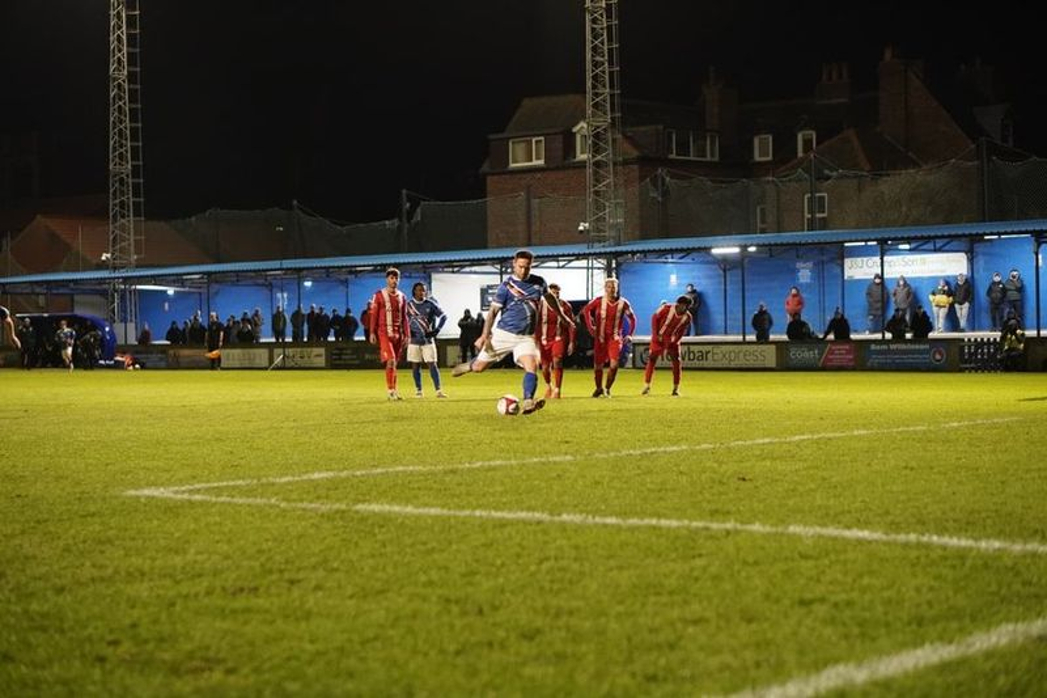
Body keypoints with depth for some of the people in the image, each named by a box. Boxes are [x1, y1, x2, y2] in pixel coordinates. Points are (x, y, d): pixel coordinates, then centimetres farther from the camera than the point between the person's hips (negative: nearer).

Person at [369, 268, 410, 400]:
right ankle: (391, 390, -14)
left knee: (394, 362, 8)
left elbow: (404, 318, 14)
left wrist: (406, 335, 10)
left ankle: (394, 390, 14)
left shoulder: (402, 297, 12)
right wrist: (372, 333, -8)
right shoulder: (379, 295, -1)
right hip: (384, 333, -4)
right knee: (391, 361, -16)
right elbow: (373, 315, -2)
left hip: (398, 334, 5)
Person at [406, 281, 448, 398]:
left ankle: (438, 390, -8)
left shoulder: (430, 304, 0)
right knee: (415, 366, 4)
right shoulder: (409, 305, 2)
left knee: (432, 364, -6)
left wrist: (436, 330, -6)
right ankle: (418, 390, 13)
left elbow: (443, 316, 3)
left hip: (428, 339, -1)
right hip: (414, 339, 1)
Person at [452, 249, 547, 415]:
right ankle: (469, 366, 37)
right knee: (479, 367, 3)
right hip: (503, 333, -2)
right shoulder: (506, 285, -4)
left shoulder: (539, 283, 6)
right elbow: (493, 311, -3)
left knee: (532, 367, -23)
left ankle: (528, 402, -29)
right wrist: (485, 335, -11)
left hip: (526, 337, 2)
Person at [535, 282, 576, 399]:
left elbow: (571, 325, 1)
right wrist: (537, 341, -6)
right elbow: (536, 324, -2)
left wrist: (571, 342, -3)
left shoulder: (565, 306, -4)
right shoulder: (541, 305, -6)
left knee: (557, 361, -23)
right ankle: (548, 385, 36)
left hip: (559, 338, -1)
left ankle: (557, 390, -20)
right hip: (545, 339, 1)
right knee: (545, 367, 4)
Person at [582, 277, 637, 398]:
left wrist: (629, 335, 2)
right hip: (600, 338, 1)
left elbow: (632, 319, 9)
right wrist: (590, 327, 0)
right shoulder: (599, 301, -7)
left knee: (614, 364, -17)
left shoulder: (623, 303, -6)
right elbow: (586, 310, 8)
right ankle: (599, 388, 31)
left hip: (615, 338, -1)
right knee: (598, 365, 6)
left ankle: (608, 388, 4)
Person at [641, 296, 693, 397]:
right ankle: (647, 386, 5)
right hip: (659, 337, -2)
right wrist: (656, 334, -15)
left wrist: (675, 341, -14)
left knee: (676, 362, -3)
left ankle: (675, 389, 6)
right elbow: (655, 318, -11)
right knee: (652, 359, -4)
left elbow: (682, 331, -2)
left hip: (672, 339, 2)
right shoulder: (667, 308, -21)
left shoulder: (687, 317, -12)